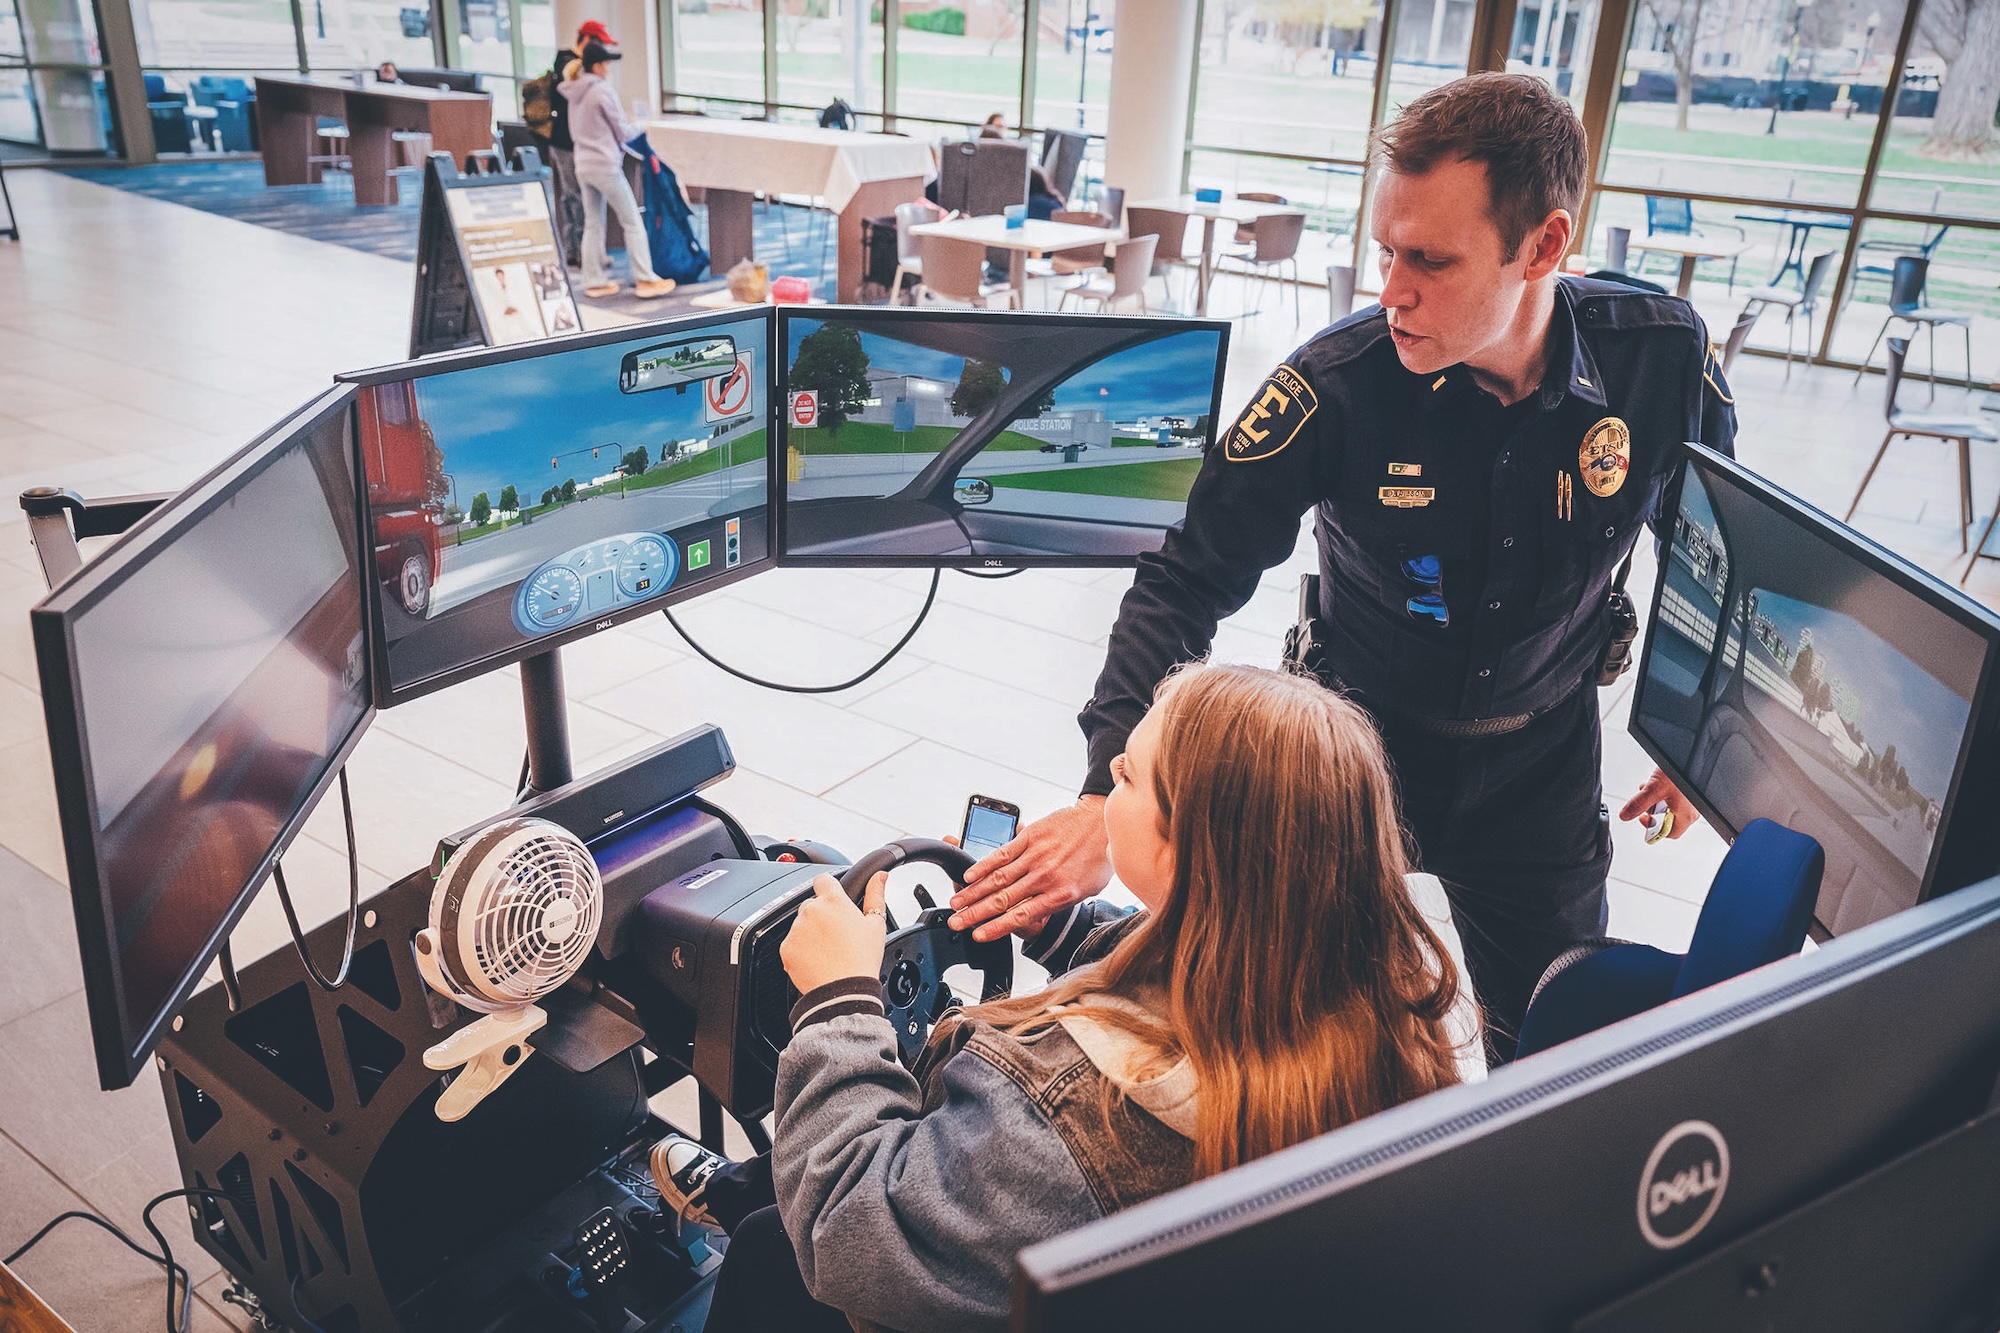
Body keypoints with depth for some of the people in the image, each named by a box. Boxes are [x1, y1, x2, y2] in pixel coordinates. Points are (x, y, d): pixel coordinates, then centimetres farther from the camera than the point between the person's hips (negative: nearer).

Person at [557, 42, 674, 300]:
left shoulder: (575, 92, 10)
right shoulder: (603, 90, -12)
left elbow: (575, 132, 16)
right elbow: (621, 130, -8)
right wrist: (637, 130, 12)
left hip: (583, 166, 8)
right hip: (606, 166, -8)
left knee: (592, 224, 11)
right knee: (632, 221, -1)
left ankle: (595, 281, 12)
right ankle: (645, 279, -3)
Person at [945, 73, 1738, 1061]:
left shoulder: (1664, 359, -18)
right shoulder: (1337, 385, -25)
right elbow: (1186, 586, -22)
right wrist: (1108, 795, -32)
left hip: (1544, 763, 2)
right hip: (1360, 739, -2)